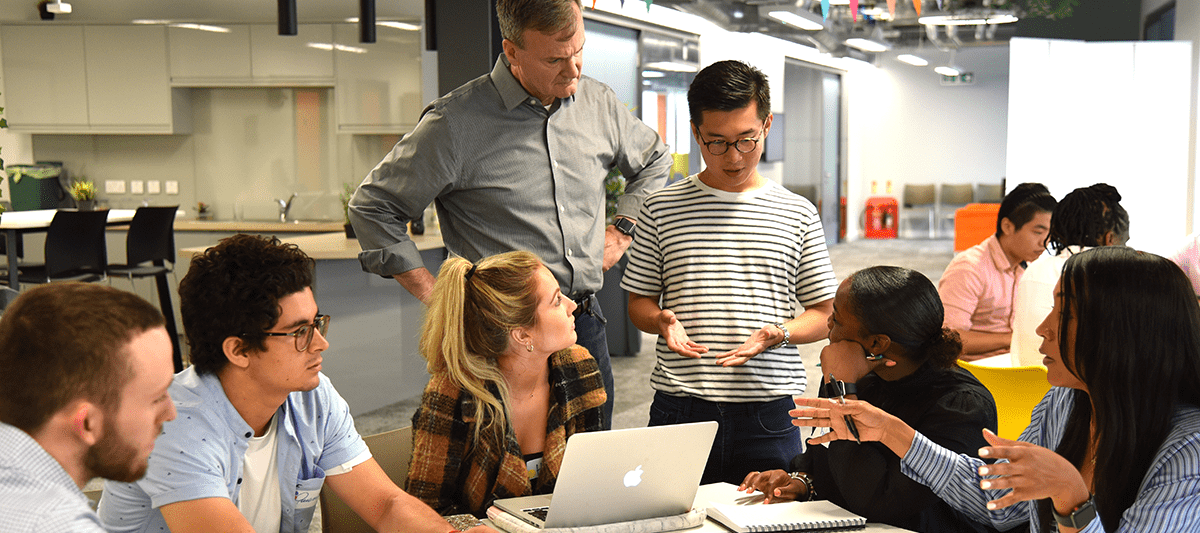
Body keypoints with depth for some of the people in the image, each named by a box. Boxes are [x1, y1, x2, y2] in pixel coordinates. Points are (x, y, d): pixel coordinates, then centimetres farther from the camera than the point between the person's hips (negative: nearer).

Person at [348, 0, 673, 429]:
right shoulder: (455, 124, -11)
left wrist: (622, 231, 13)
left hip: (585, 325, 5)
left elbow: (654, 161, 26)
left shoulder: (599, 103, 6)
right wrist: (435, 296, -8)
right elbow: (372, 207, -4)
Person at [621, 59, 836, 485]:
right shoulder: (662, 208, 5)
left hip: (769, 413, 0)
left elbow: (824, 312, 10)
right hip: (680, 410, 0)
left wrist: (779, 333, -10)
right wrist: (661, 321, -11)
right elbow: (639, 302, 12)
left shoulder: (798, 214, 6)